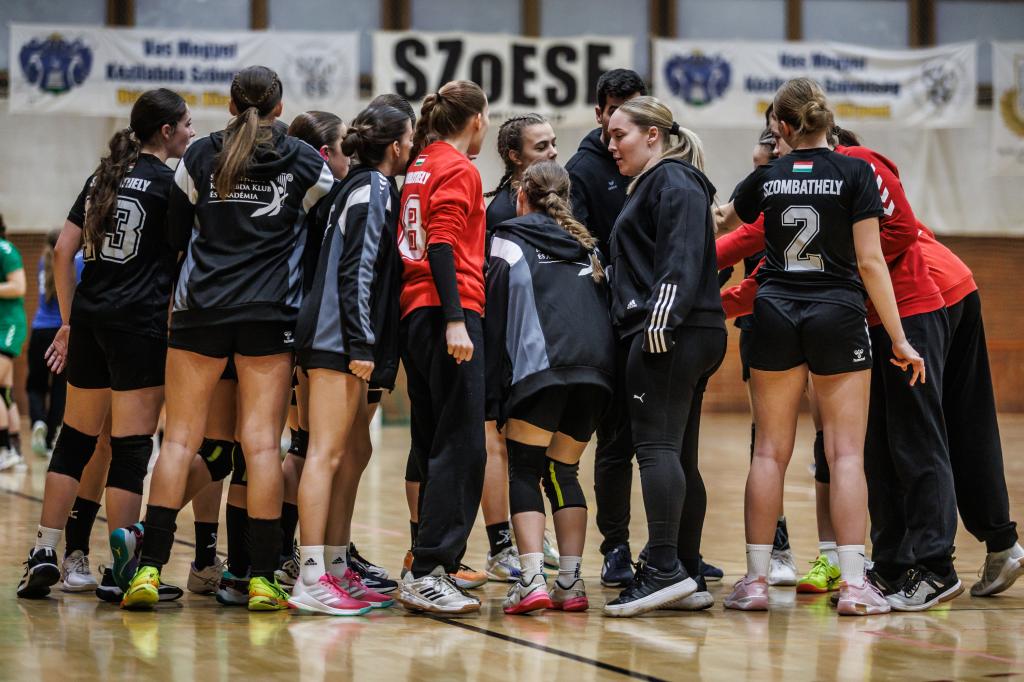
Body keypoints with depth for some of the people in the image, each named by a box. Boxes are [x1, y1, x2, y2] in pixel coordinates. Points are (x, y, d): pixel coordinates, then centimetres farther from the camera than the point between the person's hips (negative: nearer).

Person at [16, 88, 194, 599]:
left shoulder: (103, 176, 13)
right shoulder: (167, 182, -6)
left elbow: (63, 251, 12)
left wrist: (69, 321, 15)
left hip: (89, 320, 7)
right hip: (140, 326, -7)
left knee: (74, 439, 14)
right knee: (131, 449, -3)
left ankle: (44, 554, 14)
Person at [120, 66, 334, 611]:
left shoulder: (200, 157, 5)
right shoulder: (306, 162, 3)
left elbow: (174, 234, 11)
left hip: (200, 308, 1)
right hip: (271, 315, -1)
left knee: (180, 438, 3)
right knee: (262, 443, -1)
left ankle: (149, 567, -4)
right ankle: (262, 579, -2)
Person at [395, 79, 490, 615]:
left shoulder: (421, 166, 19)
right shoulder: (459, 169, -5)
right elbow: (442, 245, -16)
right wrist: (455, 320, -23)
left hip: (414, 314, 9)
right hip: (448, 310, -9)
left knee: (435, 446, 11)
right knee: (462, 446, -11)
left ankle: (434, 569, 12)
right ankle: (427, 572, -16)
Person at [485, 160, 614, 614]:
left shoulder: (509, 243, 11)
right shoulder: (585, 245, 27)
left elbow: (496, 324, 4)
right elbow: (605, 308, 22)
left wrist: (491, 401, 3)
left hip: (540, 370, -5)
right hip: (596, 372, 5)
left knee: (524, 472, 2)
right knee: (564, 473, 16)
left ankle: (532, 581, -14)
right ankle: (571, 583, 6)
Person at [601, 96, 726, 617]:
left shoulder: (673, 181, -5)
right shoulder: (652, 185, 27)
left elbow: (682, 256, -18)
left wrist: (661, 317, -25)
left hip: (669, 338, -11)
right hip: (692, 338, 11)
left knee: (656, 446, -16)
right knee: (678, 456, 9)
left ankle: (663, 569, -23)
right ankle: (688, 578, 9)